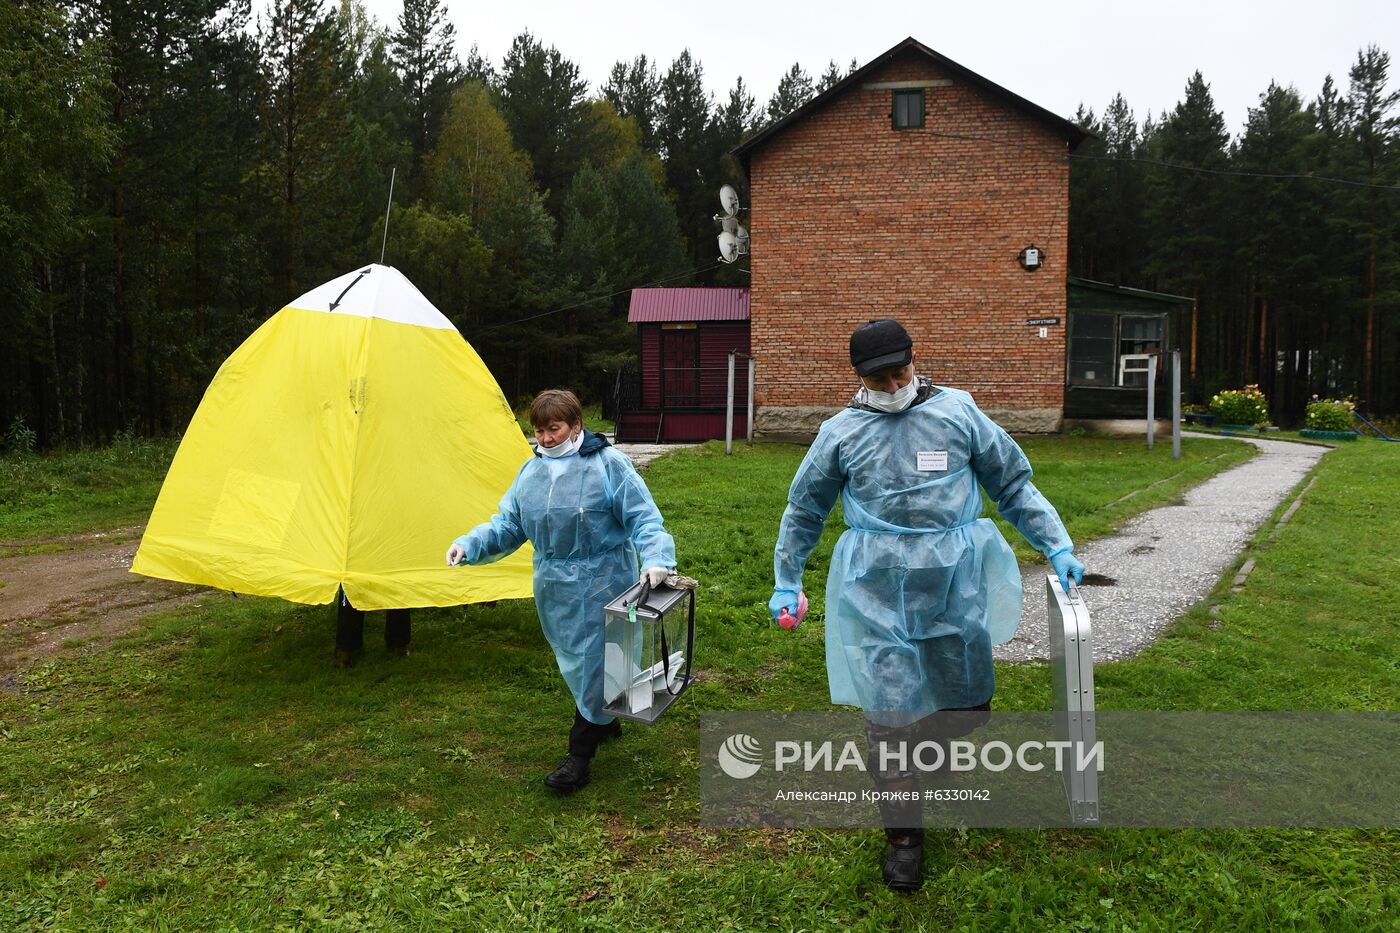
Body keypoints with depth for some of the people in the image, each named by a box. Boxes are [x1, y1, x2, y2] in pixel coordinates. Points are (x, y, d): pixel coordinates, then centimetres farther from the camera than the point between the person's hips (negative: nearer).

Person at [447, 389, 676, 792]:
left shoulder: (608, 464, -11)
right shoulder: (531, 471, 6)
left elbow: (642, 518, -13)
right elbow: (507, 525, 9)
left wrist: (657, 559, -28)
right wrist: (469, 545, -6)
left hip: (601, 582, -6)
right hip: (554, 588, 6)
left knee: (594, 660, -2)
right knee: (573, 658, 17)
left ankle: (579, 756, 7)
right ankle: (604, 720, 41)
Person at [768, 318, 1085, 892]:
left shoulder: (958, 411, 5)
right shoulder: (841, 431, 5)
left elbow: (1013, 485, 12)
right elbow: (803, 511, 15)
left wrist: (1056, 546, 6)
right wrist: (785, 583, 16)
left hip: (955, 583, 2)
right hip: (879, 590, -1)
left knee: (968, 698, 11)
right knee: (889, 709, -1)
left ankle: (930, 749, 47)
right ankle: (903, 834, 18)